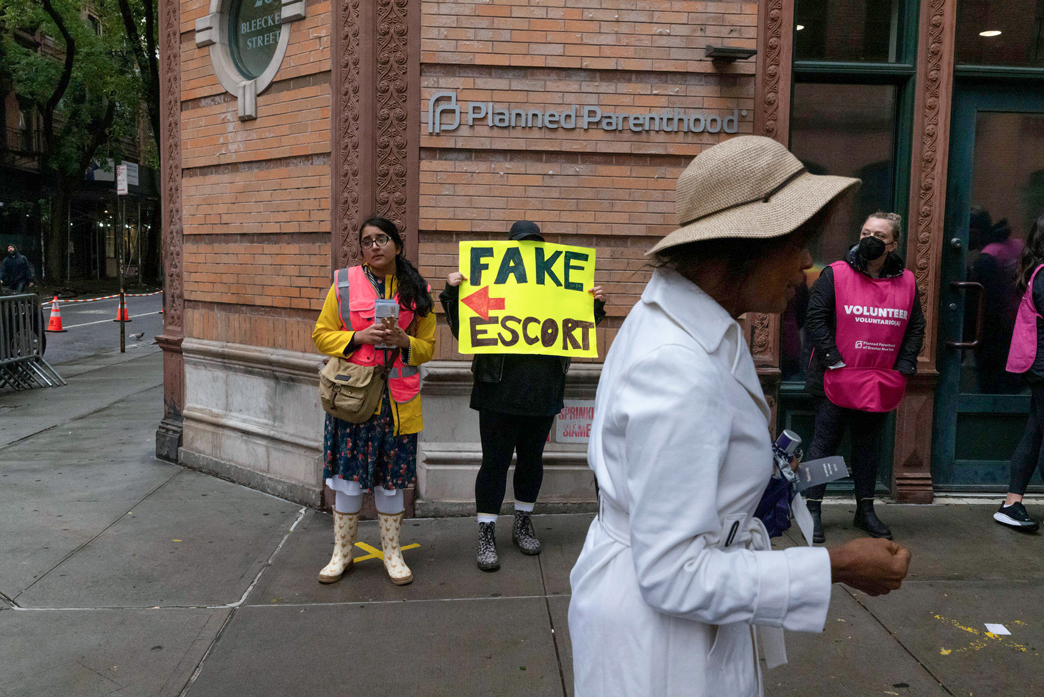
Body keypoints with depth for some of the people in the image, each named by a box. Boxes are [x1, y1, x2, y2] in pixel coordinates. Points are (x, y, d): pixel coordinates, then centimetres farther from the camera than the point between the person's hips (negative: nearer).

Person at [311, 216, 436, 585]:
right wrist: (359, 337, -12)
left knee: (391, 478, 7)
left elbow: (428, 346, 9)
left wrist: (403, 341, -12)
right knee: (348, 474, 3)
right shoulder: (344, 282, 3)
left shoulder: (417, 290, 6)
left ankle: (391, 551, 23)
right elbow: (322, 334, 4)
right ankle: (342, 552, 21)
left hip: (397, 399, 1)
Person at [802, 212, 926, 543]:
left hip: (882, 385, 4)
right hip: (837, 381, -4)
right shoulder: (835, 274, -6)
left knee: (869, 445, 15)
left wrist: (903, 367, 3)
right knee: (825, 443, 2)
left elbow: (916, 327, 14)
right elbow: (815, 318, -9)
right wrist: (834, 362, -13)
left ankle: (865, 509, 28)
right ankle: (813, 510, 11)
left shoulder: (906, 282, 7)